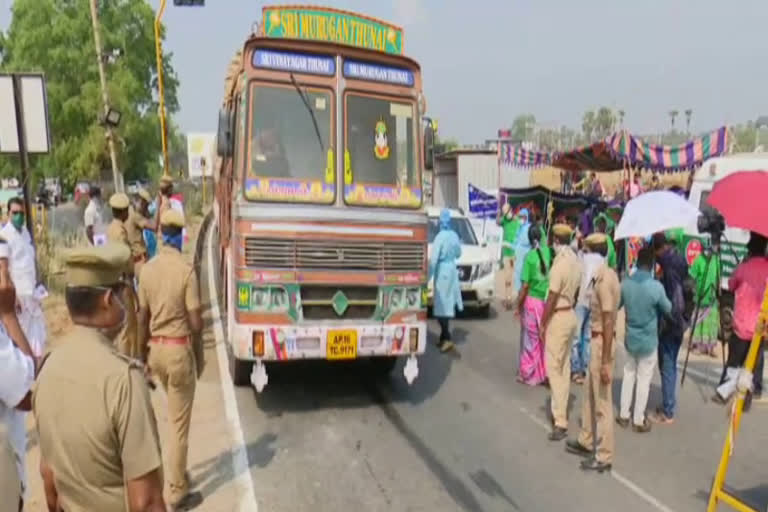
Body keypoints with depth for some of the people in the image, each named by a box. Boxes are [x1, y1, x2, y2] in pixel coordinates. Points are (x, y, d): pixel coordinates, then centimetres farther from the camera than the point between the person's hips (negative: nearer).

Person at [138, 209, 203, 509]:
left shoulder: (147, 269, 0)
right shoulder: (186, 270, -16)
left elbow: (142, 318, 5)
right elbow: (195, 322, -15)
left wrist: (143, 354, 17)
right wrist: (200, 356, -1)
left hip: (156, 347, 6)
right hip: (180, 348, -6)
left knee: (174, 414, 25)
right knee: (180, 421, 6)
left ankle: (177, 474, 39)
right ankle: (177, 490, 17)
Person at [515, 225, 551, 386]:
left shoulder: (529, 256, -16)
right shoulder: (546, 251, -3)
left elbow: (525, 286, -16)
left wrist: (518, 305, -7)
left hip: (532, 300, -4)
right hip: (546, 300, 5)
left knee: (531, 338, 6)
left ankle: (528, 374, 17)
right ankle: (543, 372, 23)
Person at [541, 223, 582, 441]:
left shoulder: (560, 263, -22)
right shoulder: (575, 261, 4)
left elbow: (552, 298, -20)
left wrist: (542, 323, -12)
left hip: (558, 318, -9)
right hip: (571, 315, 9)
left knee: (554, 368, -5)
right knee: (564, 366, 18)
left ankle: (560, 422, -3)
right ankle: (561, 409, 31)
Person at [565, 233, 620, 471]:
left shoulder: (605, 279, -22)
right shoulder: (604, 274, 7)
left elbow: (609, 322, -24)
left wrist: (606, 362, -22)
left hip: (602, 343, -10)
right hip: (596, 341, 10)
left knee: (602, 402, 2)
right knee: (589, 396, 21)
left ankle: (604, 456, 15)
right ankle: (586, 441, 36)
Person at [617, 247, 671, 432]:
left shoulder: (625, 284, -9)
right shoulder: (656, 287, -20)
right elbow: (668, 309, -3)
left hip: (630, 338, 4)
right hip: (648, 340, -4)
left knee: (629, 375, 17)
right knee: (644, 379, 8)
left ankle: (623, 415, 24)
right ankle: (638, 420, 19)